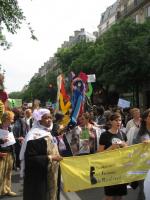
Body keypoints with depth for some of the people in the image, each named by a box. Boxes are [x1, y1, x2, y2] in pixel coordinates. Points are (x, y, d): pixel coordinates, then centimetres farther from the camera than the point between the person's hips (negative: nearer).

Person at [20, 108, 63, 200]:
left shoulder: (48, 132, 10)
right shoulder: (35, 135, -20)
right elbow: (30, 158, -26)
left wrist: (56, 156, 7)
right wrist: (50, 158, -24)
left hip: (49, 175, 9)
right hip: (38, 177, -9)